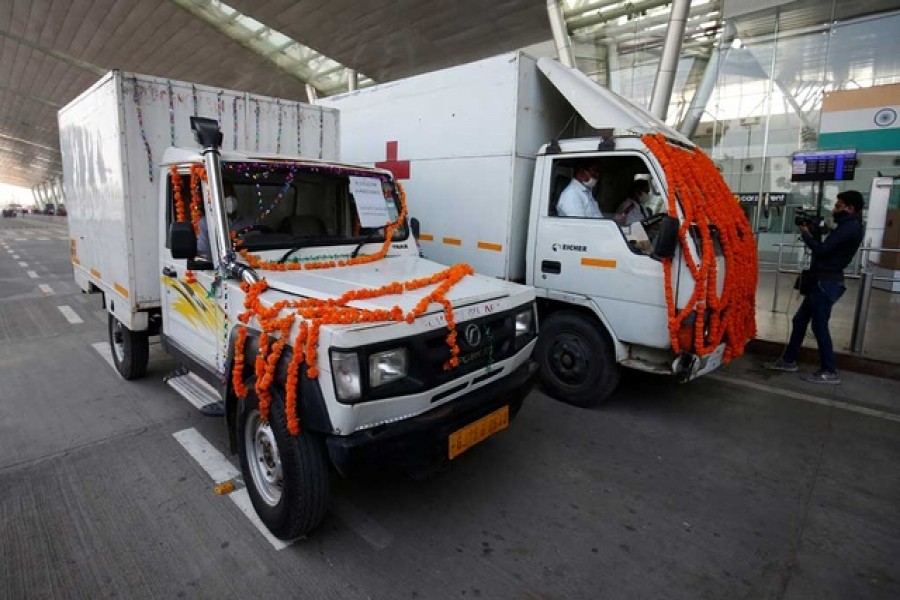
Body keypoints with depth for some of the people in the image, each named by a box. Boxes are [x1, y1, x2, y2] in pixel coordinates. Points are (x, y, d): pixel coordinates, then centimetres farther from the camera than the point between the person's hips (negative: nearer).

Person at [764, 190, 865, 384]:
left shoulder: (851, 227, -15)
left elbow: (822, 250, -20)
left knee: (819, 326, -5)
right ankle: (788, 360, 21)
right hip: (821, 281, 11)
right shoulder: (847, 226, 18)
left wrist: (806, 234, -5)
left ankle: (830, 372, 3)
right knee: (800, 320, 13)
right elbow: (825, 248, 17)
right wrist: (813, 232, 5)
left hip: (826, 283, -11)